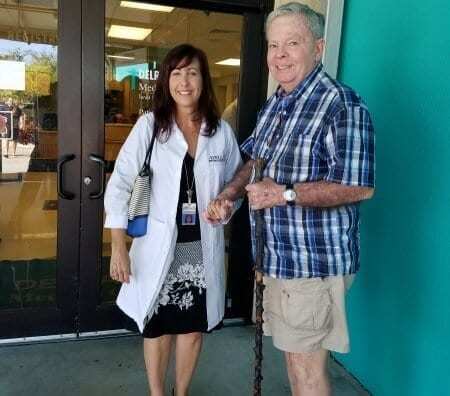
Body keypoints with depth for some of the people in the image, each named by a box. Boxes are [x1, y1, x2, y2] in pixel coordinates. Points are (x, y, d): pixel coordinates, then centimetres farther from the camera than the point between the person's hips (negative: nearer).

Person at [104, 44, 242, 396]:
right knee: (159, 327, 12)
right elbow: (120, 185, -8)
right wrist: (118, 247, -13)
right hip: (159, 246, -2)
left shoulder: (222, 131, 1)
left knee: (194, 327, 14)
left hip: (203, 247, 2)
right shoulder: (148, 126, -6)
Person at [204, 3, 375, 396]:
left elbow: (361, 186, -22)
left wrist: (287, 194, -25)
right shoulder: (274, 104, 11)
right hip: (276, 256, 8)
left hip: (314, 261, -8)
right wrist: (229, 194, 4)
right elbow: (255, 160, 22)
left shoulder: (342, 105, -17)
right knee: (292, 352, 23)